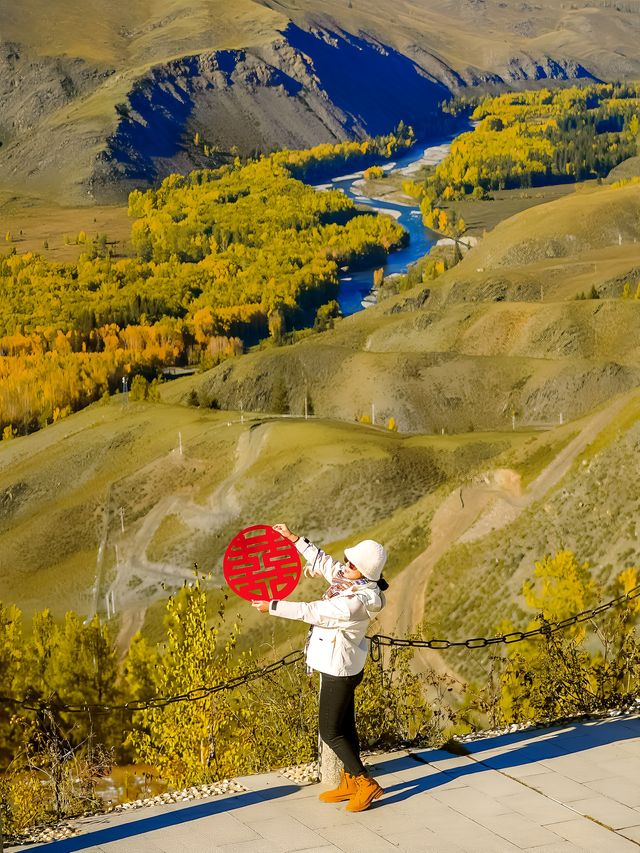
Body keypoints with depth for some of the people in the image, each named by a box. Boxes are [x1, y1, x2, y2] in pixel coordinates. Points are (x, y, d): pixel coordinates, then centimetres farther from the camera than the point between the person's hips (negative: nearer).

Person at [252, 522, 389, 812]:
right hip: (342, 665, 10)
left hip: (340, 669, -10)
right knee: (344, 726, 18)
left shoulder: (358, 601, -31)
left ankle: (366, 783, 8)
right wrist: (294, 539, 18)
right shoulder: (346, 577, -4)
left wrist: (272, 607, -20)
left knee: (331, 732, 0)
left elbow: (312, 612, -27)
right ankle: (350, 782, 30)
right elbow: (324, 562, 15)